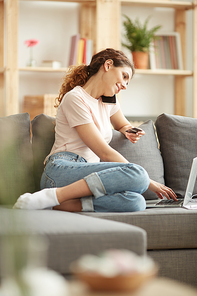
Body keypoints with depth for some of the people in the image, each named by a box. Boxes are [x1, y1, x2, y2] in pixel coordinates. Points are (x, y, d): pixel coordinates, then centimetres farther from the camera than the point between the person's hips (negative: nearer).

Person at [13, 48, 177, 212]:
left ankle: (56, 204, -30)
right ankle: (55, 195, -30)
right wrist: (150, 182, -8)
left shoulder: (108, 101, 21)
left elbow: (124, 126, 43)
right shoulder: (75, 98, -5)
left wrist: (130, 133, 16)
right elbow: (105, 153, -10)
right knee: (138, 174, -31)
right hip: (61, 171, -7)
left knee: (136, 202, -27)